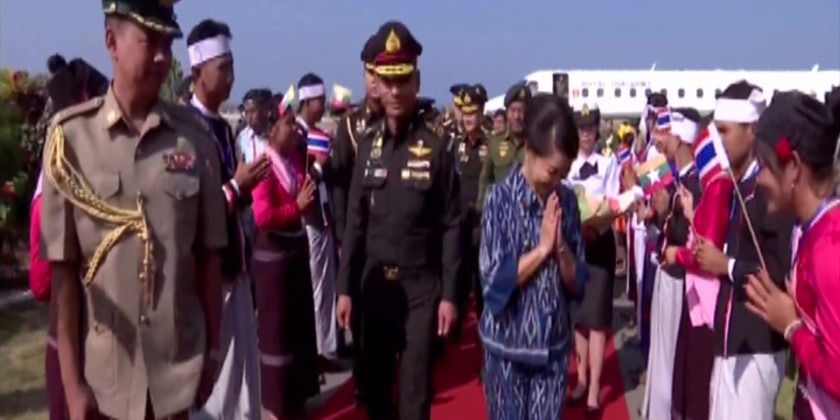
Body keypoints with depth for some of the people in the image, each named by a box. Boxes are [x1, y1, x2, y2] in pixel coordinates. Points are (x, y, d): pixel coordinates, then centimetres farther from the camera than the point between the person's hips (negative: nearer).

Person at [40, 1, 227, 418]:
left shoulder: (195, 136, -2)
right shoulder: (71, 135, -9)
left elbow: (208, 254, 2)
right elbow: (62, 265, -7)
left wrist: (214, 347, 5)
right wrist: (72, 381, -7)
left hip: (178, 366, 2)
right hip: (102, 370, -2)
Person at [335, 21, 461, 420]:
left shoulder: (436, 144, -8)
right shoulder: (368, 144, 4)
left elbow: (451, 226, -7)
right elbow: (356, 221, 7)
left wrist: (449, 294, -9)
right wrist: (345, 287, 5)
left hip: (421, 286, -4)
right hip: (375, 283, 4)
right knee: (375, 381, 15)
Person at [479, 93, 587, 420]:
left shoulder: (566, 200, 0)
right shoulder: (501, 198, -12)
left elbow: (577, 284, 1)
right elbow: (494, 281, -16)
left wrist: (560, 246, -16)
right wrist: (541, 248, -20)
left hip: (553, 345, 3)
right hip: (508, 344, -3)